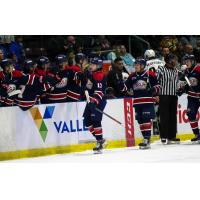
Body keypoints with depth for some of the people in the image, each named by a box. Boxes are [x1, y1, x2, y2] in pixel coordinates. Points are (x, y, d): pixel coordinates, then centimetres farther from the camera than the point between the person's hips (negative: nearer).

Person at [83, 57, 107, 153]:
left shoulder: (100, 76, -15)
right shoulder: (91, 75, 14)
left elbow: (99, 91, -26)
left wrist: (94, 100, -36)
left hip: (98, 101, -10)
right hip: (91, 101, 10)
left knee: (95, 120, -17)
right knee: (87, 121, 8)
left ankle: (100, 142, -12)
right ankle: (100, 140, 15)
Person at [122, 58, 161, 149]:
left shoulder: (150, 74, 0)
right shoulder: (132, 76, 14)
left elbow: (157, 85, 5)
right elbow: (126, 86, 21)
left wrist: (154, 90, -13)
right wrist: (123, 91, 4)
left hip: (148, 101, -5)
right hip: (137, 102, 5)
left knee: (146, 119, -13)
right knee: (140, 120, 5)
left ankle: (147, 139, -15)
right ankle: (145, 138, 13)